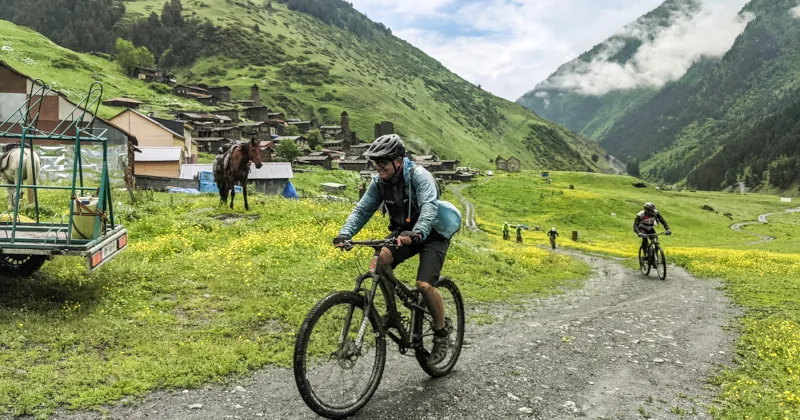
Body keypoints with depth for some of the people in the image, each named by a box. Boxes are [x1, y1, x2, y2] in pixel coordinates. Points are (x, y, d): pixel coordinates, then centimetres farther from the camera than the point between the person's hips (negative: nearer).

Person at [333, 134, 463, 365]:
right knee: (380, 260, -25)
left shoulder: (419, 176, -23)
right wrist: (345, 233, -25)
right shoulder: (379, 182, -5)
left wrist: (417, 233, -56)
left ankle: (441, 335, 2)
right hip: (403, 233, 5)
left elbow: (429, 206, -38)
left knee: (424, 284, -21)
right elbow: (362, 209, -8)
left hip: (432, 233, -5)